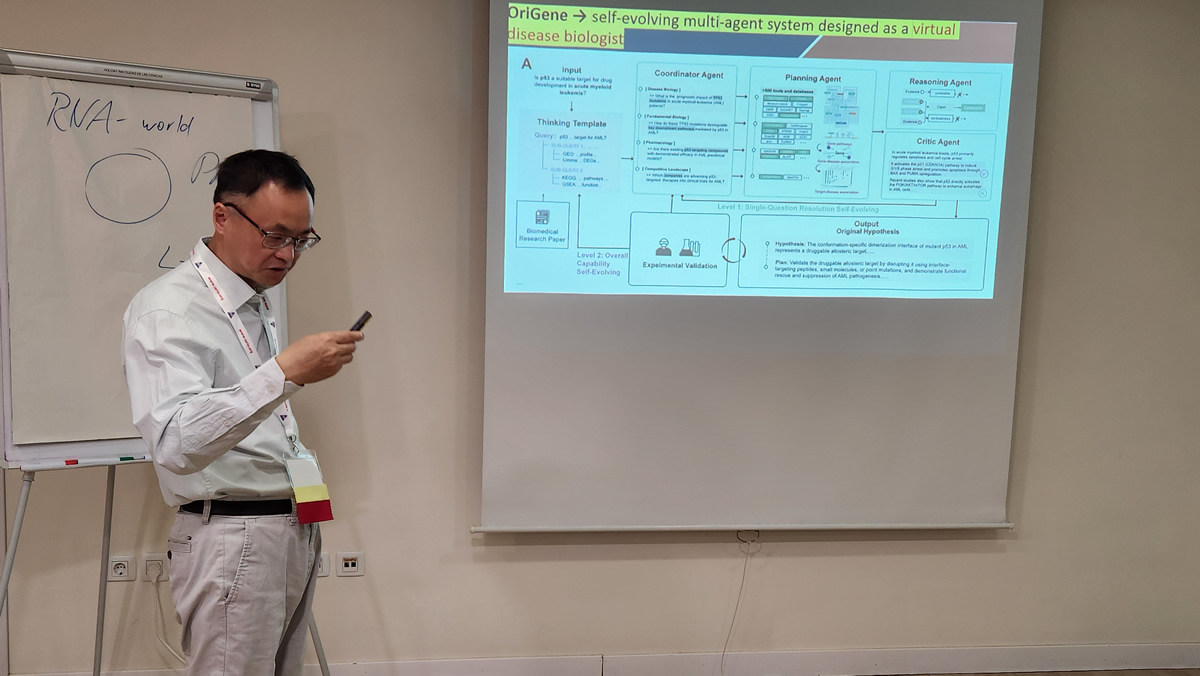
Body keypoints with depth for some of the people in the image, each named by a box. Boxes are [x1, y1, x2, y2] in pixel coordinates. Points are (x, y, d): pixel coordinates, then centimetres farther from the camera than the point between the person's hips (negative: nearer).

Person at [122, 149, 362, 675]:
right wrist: (284, 372, -36)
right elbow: (175, 444, -29)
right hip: (233, 541, -8)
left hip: (294, 529, 9)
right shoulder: (167, 309, -14)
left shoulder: (258, 304, 15)